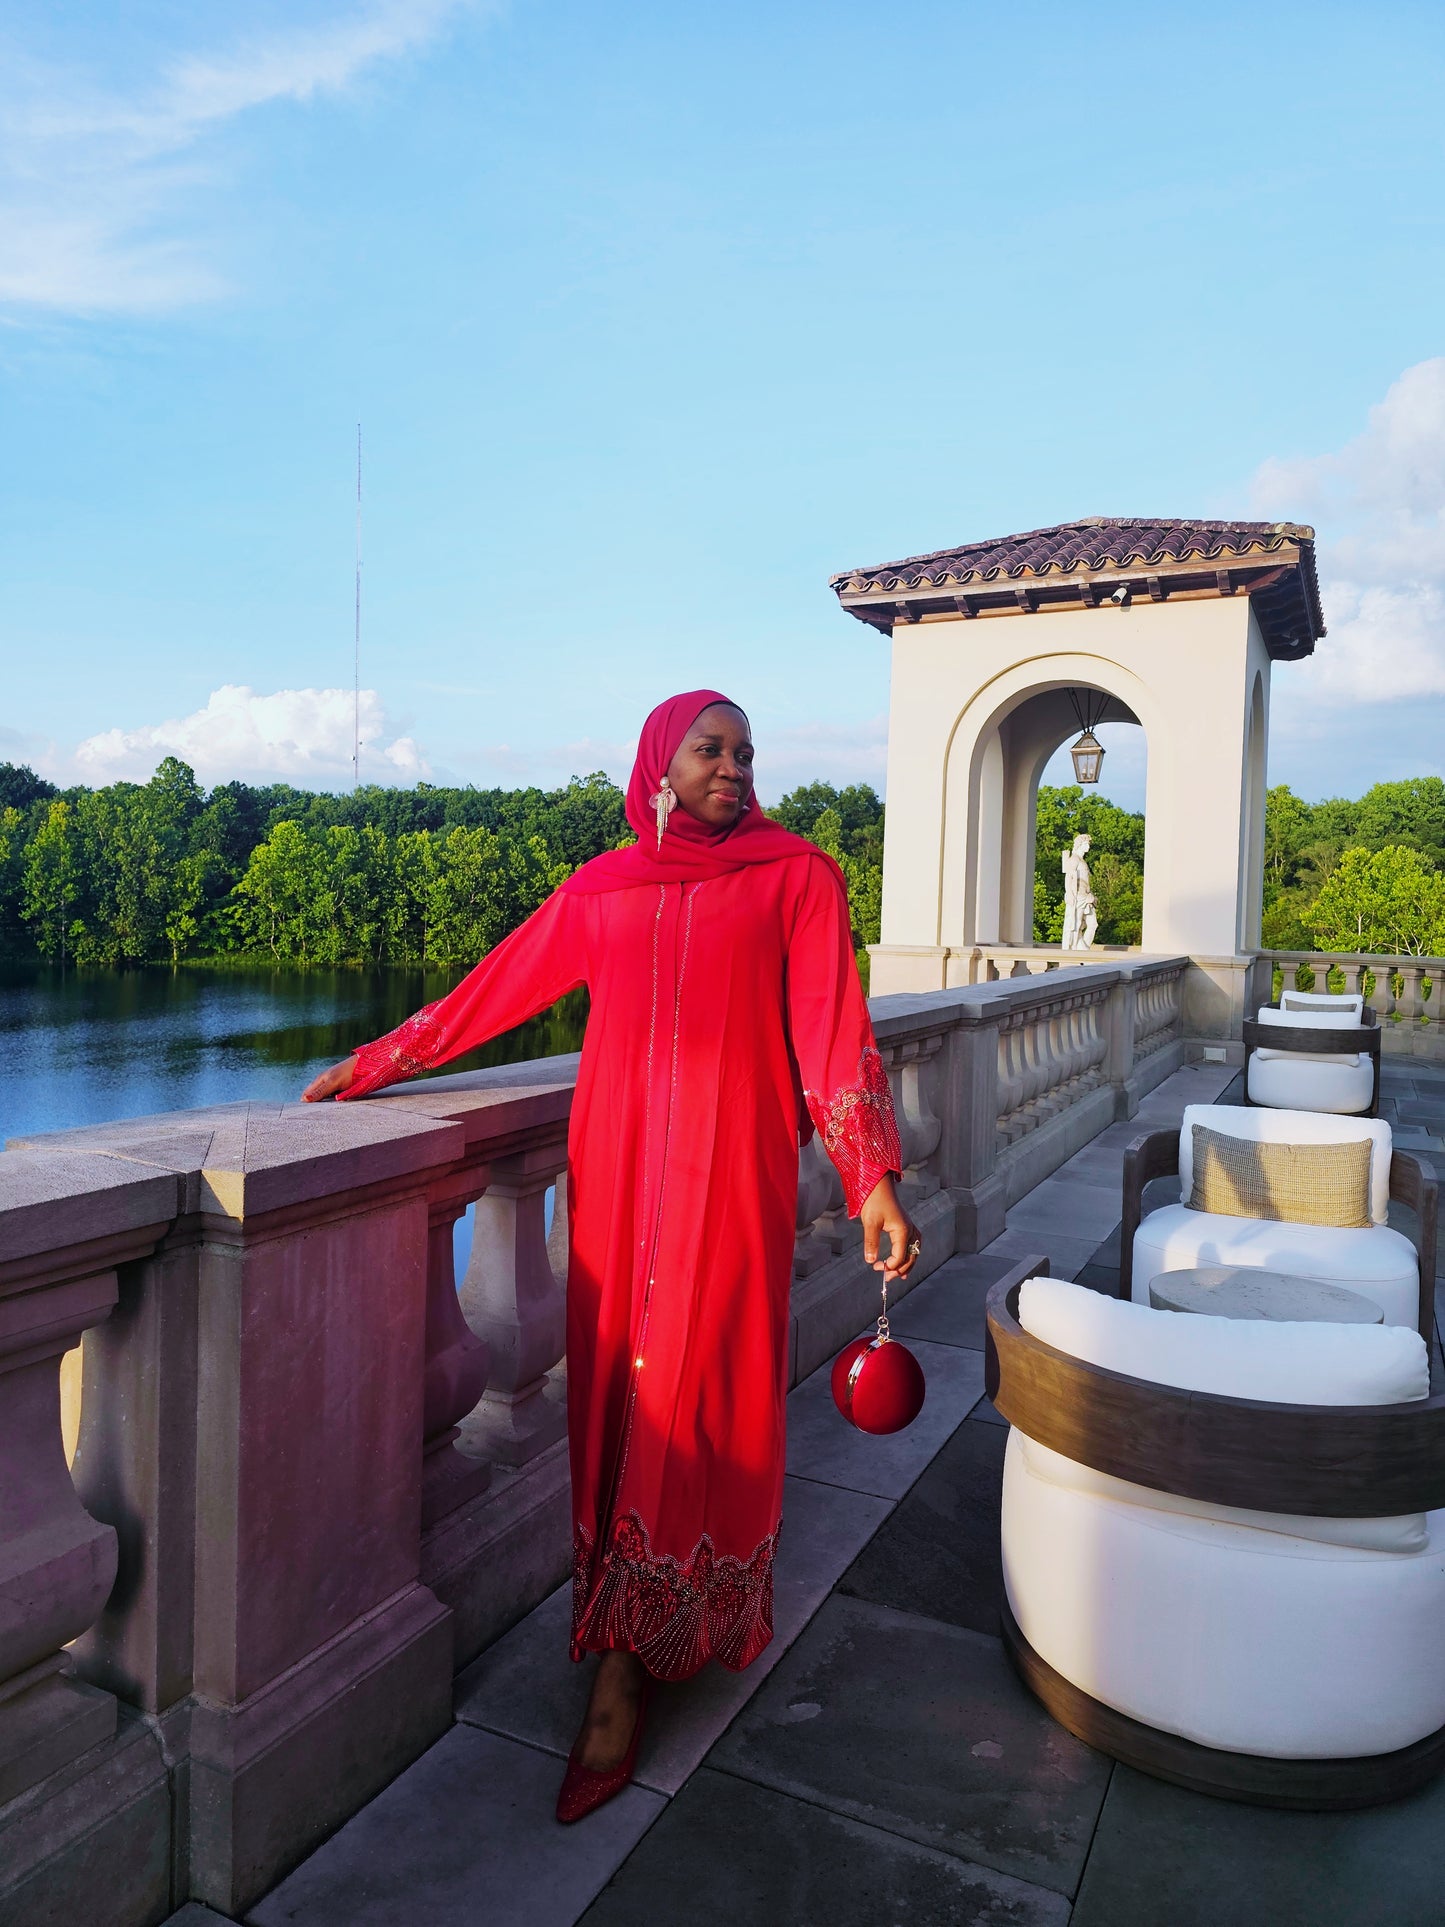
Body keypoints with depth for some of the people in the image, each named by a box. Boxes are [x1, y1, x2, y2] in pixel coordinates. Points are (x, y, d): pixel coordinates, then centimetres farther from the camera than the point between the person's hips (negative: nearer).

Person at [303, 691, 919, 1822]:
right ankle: (634, 1644, 24)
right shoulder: (601, 890, 10)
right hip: (615, 1168, 3)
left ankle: (623, 1670, 13)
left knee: (697, 1393, 0)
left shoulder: (796, 877, 3)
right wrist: (374, 1063, 21)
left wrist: (873, 1182, -12)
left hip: (732, 1173, -2)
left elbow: (835, 1031, -4)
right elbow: (497, 988, 17)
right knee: (620, 1385, 6)